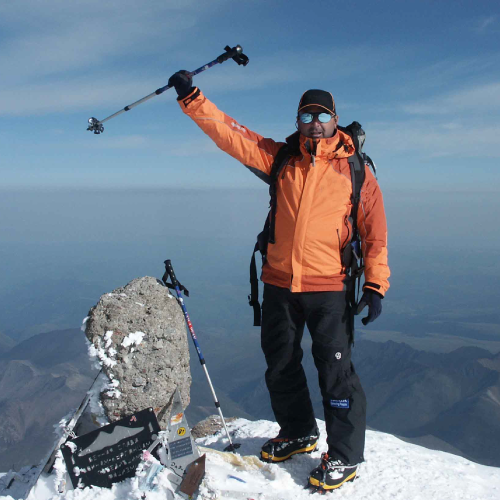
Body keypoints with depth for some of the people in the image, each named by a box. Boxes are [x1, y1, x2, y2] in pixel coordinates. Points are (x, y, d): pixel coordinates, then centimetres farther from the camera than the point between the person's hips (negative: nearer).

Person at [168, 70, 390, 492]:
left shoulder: (355, 170, 0)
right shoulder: (280, 158, 6)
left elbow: (375, 232, 1)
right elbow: (230, 133, 1)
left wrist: (375, 284, -5)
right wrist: (192, 98, -8)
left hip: (329, 287, -3)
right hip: (279, 284, 4)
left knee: (336, 371, -1)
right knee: (280, 365, 16)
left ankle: (345, 456, 18)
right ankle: (298, 433, 38)